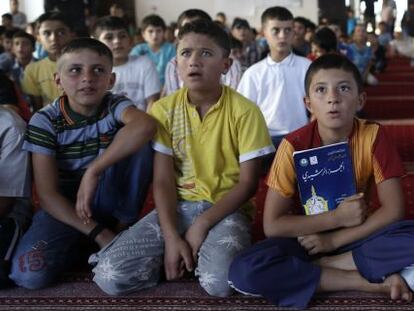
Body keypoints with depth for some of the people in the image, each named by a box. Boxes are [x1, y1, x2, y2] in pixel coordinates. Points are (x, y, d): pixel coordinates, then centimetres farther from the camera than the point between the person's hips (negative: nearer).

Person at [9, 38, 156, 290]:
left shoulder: (116, 106, -11)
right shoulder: (45, 121, -13)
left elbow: (146, 125, -37)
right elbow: (48, 194, -15)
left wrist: (93, 171, -39)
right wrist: (99, 233, -24)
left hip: (107, 201, 1)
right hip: (64, 208, -1)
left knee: (138, 140, -23)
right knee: (29, 274, -29)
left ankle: (125, 223, -6)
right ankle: (77, 245, 3)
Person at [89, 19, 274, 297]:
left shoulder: (245, 111, -8)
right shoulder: (164, 110, -1)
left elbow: (248, 183, -7)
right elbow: (162, 180, -3)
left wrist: (202, 224, -16)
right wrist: (171, 237, -17)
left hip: (226, 209, -2)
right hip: (178, 207, 3)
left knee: (219, 281, -34)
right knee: (110, 275, -18)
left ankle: (217, 251, 1)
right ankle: (189, 255, 3)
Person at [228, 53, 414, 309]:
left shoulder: (374, 136, -13)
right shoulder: (295, 146, -16)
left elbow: (393, 210, -13)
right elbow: (272, 225, -16)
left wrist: (334, 240, -18)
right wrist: (337, 217, -21)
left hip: (354, 236, 1)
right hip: (305, 238, 0)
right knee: (244, 271, -30)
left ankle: (305, 269, -16)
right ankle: (372, 281, -21)